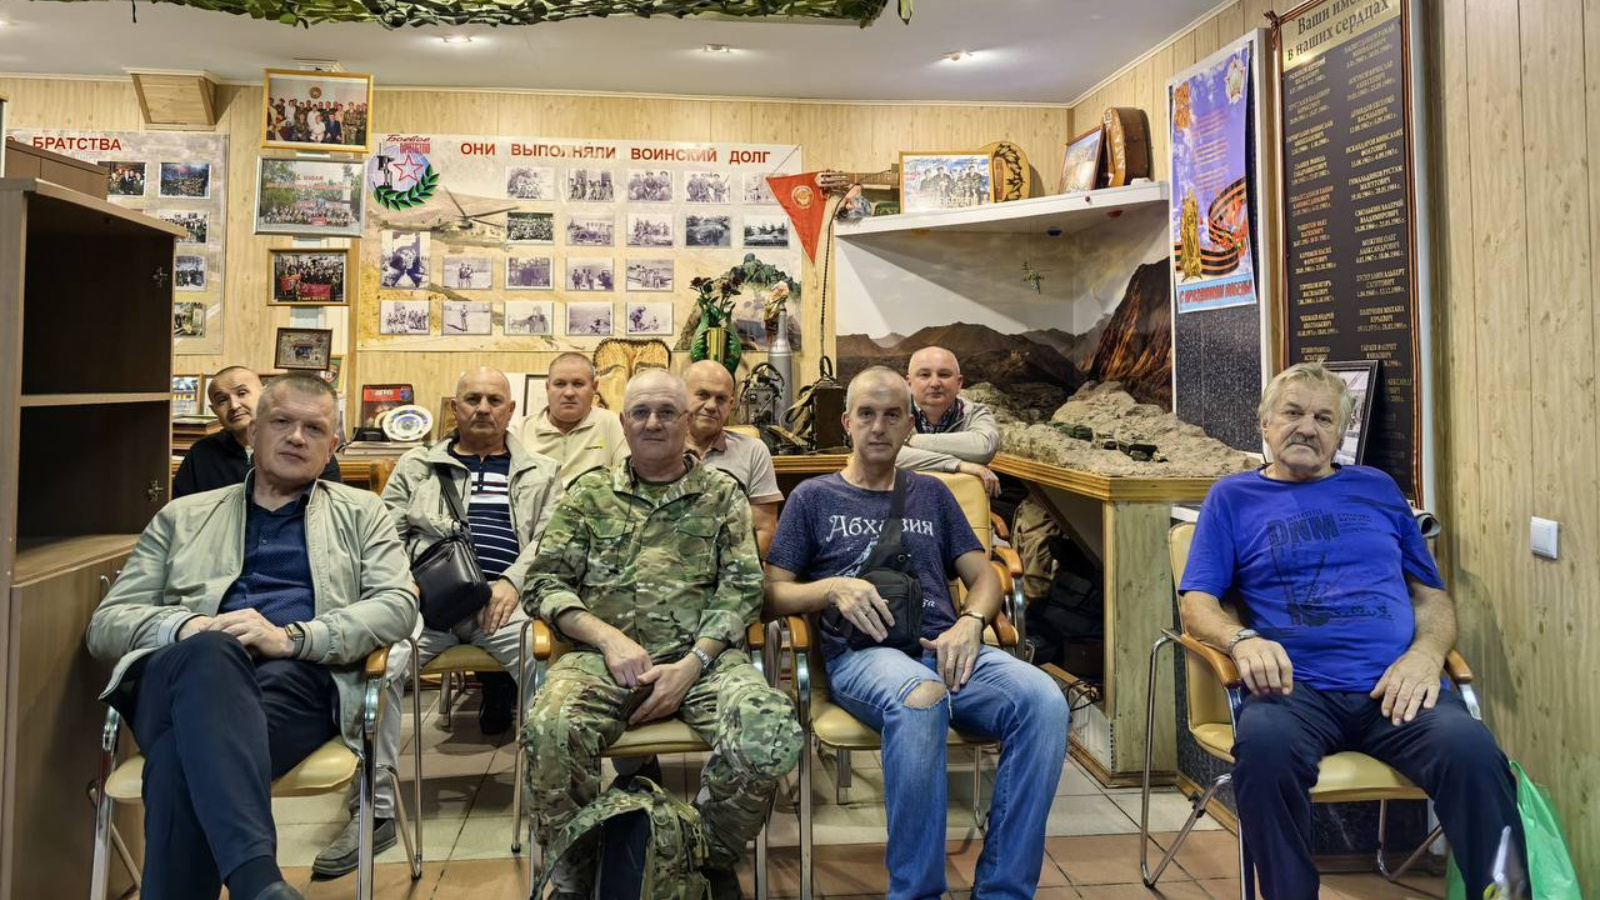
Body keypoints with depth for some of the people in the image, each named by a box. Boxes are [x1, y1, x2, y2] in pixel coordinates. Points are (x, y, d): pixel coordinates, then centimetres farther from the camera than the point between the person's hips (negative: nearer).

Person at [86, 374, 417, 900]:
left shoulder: (361, 512, 21)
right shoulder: (182, 517, 25)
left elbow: (398, 604, 4)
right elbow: (106, 623, 16)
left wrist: (291, 636, -13)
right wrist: (182, 627, -9)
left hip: (299, 679, -1)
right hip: (183, 675, 1)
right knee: (209, 652, -38)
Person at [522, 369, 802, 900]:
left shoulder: (722, 495, 15)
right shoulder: (589, 494, 16)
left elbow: (742, 589, 5)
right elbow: (544, 583, 9)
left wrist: (690, 666, -10)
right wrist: (608, 637, -8)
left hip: (702, 656, 0)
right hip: (604, 656, 0)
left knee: (771, 732, -30)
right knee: (549, 728, -33)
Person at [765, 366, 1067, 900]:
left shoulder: (930, 493, 25)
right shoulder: (814, 497, 17)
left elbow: (984, 575, 19)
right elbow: (773, 594, 10)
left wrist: (969, 622, -3)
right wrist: (833, 587, -10)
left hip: (945, 649, 3)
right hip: (862, 654, -3)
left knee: (1044, 701, -29)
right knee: (921, 699, -40)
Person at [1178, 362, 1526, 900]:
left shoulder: (1377, 489, 22)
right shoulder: (1234, 497, 15)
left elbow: (1432, 594, 19)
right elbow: (1196, 602, 7)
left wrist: (1427, 653, -4)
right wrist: (1242, 640, -15)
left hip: (1396, 687, 2)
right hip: (1296, 689, -2)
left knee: (1473, 753, -31)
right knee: (1263, 746, -36)